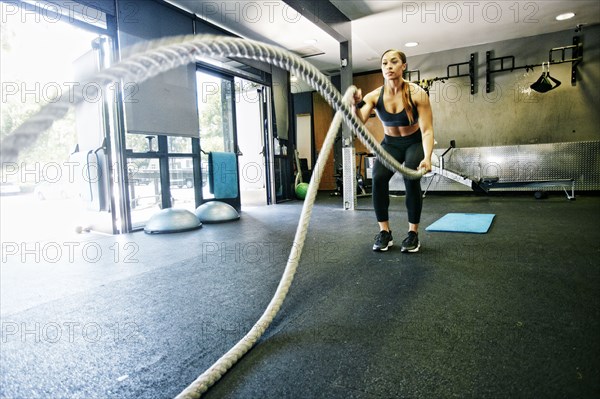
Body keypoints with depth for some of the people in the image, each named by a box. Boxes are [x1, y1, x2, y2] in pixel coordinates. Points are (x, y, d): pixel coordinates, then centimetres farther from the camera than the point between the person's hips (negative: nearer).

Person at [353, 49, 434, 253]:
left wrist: (427, 157, -41)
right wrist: (357, 105, -51)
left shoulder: (417, 93, -23)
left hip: (415, 143, -2)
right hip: (390, 143, 2)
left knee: (411, 180, -27)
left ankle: (413, 233, -9)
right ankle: (384, 232, -10)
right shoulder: (374, 96, -18)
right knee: (378, 178, -24)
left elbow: (427, 130, -25)